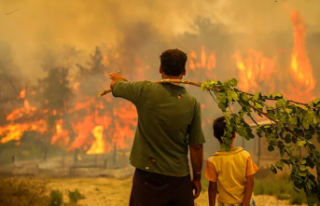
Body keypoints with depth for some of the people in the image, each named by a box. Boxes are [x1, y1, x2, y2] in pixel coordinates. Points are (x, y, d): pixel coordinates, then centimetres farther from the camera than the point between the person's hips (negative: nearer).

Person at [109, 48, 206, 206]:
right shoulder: (192, 103, -6)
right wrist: (196, 178, 9)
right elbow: (196, 146, -4)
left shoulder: (145, 91, -10)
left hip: (148, 176, -1)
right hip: (179, 177, 1)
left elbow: (115, 86, 10)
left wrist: (118, 78, 34)